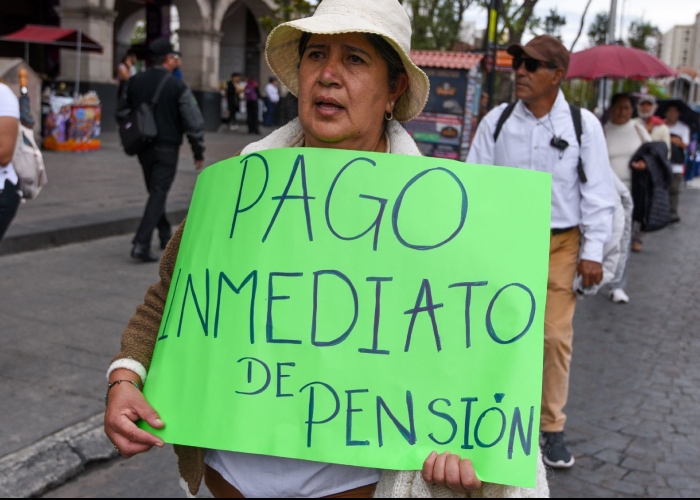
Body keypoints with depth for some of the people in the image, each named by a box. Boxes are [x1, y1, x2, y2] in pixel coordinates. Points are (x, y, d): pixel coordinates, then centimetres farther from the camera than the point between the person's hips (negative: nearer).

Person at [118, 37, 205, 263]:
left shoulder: (135, 82, 4)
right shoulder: (178, 87, -11)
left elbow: (123, 112, 13)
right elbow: (194, 122, -10)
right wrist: (199, 152, 0)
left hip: (143, 147, 6)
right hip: (166, 148, -6)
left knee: (155, 192, 20)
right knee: (158, 195, -5)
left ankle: (166, 236, 33)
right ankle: (141, 244, -13)